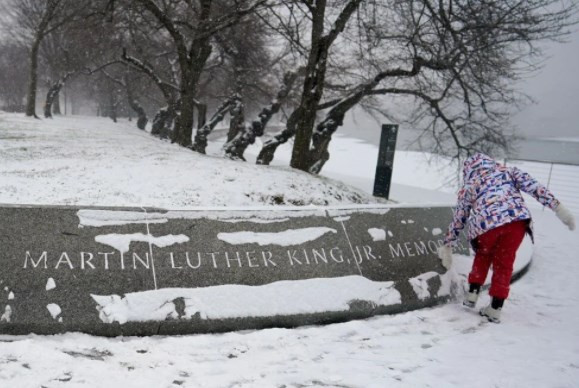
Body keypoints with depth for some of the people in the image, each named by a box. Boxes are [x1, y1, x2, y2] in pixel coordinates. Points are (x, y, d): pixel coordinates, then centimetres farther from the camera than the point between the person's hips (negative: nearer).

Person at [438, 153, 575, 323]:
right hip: (517, 219, 0)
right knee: (504, 264, 16)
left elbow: (457, 220, 30)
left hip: (485, 224, 0)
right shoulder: (508, 171, 27)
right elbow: (533, 186, 11)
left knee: (483, 255, 30)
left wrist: (447, 246, 39)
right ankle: (495, 308, 19)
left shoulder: (467, 187, 27)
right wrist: (557, 207, 5)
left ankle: (473, 293, 28)